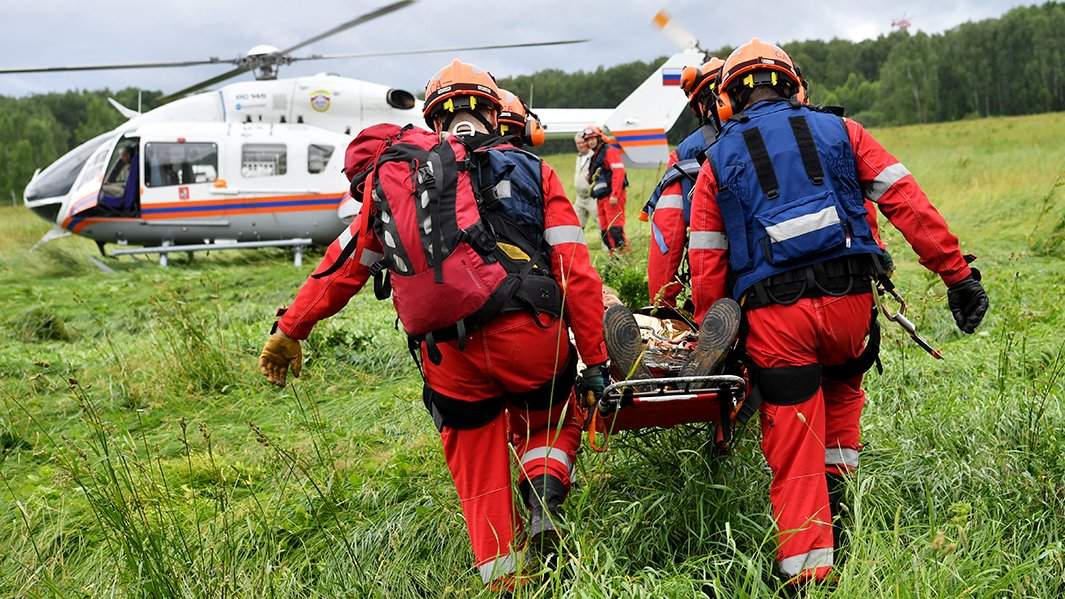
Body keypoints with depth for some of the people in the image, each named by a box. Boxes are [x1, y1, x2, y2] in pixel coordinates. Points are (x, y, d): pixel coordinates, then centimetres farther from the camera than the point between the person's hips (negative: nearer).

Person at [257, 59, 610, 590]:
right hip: (528, 334, -1)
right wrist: (596, 361, 7)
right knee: (552, 421, 26)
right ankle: (544, 499, -1)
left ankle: (501, 578, 15)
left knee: (476, 467, 17)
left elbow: (344, 265, 20)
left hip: (446, 357, 1)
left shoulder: (391, 174, 17)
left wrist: (289, 331, 31)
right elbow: (577, 272, 4)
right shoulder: (530, 172, 12)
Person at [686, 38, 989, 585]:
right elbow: (909, 205, 5)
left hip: (773, 312, -1)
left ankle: (807, 568, 4)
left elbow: (707, 265, 8)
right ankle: (837, 475, 20)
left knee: (793, 451, 5)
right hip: (850, 298, 1)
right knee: (840, 383, 33)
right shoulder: (840, 132, 14)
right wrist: (958, 275, 5)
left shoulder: (718, 162, 13)